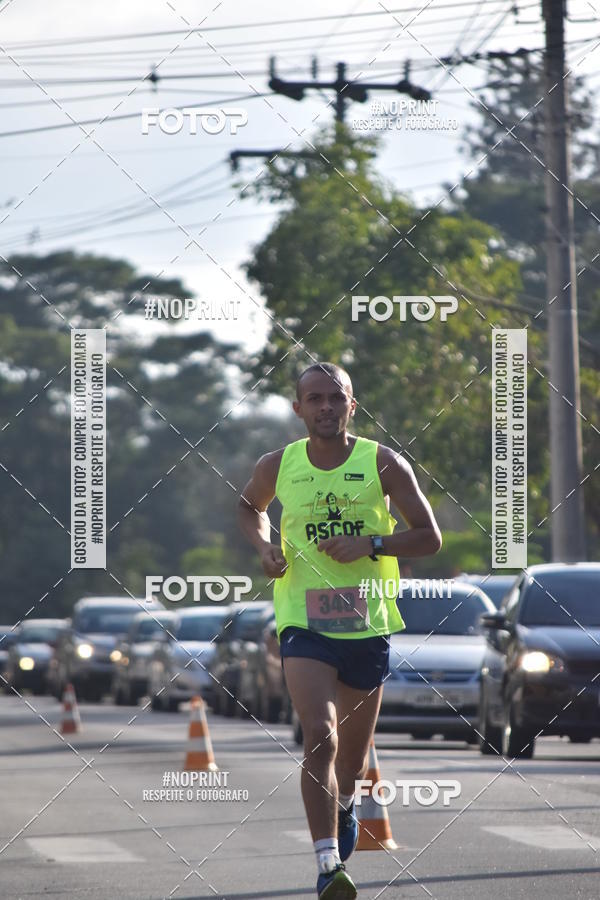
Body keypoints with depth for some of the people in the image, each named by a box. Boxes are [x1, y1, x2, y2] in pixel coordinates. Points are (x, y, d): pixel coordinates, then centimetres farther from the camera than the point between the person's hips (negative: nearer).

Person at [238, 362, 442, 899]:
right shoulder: (278, 467, 0)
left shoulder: (383, 464, -4)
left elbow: (430, 537, -2)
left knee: (353, 754, 16)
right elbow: (250, 506, 23)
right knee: (319, 735, -22)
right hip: (304, 623, -1)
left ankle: (344, 807, 52)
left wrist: (368, 544, -17)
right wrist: (263, 546, 2)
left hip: (368, 625, 1)